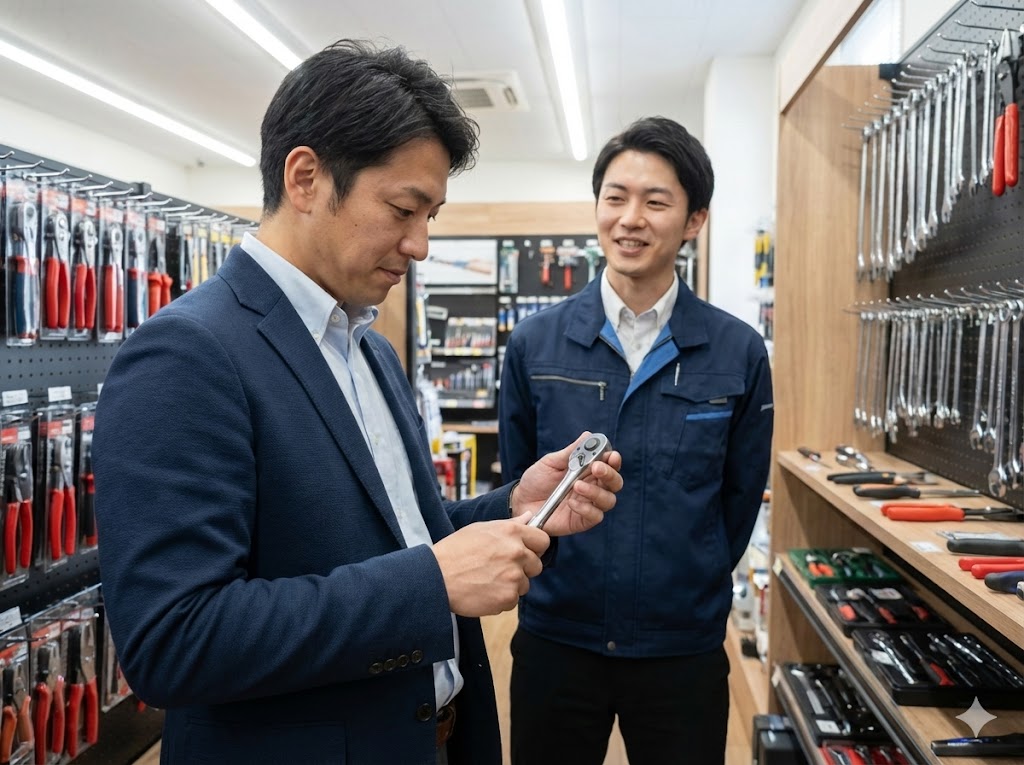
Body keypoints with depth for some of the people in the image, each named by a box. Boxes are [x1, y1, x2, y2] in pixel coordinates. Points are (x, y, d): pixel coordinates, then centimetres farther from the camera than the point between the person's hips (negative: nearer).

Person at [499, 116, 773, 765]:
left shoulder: (739, 353, -7)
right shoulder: (535, 343, -4)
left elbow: (740, 500, 3)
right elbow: (518, 484, 6)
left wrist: (690, 590, 10)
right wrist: (563, 581, 9)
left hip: (685, 650, 0)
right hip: (555, 639, 1)